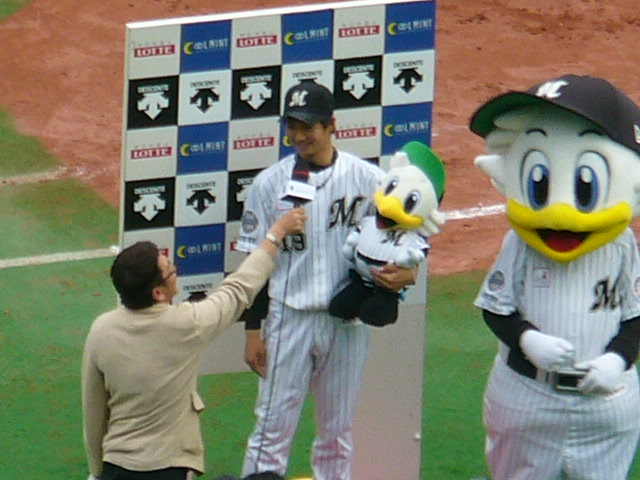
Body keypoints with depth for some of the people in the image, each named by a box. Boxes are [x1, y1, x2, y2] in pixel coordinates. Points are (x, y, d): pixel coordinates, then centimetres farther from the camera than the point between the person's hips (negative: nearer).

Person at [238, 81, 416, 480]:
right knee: (274, 427, -3)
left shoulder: (368, 179, -1)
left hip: (348, 320, 1)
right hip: (289, 317, -1)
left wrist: (406, 273, -18)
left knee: (338, 431, 11)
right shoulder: (270, 184, -1)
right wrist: (253, 331, -2)